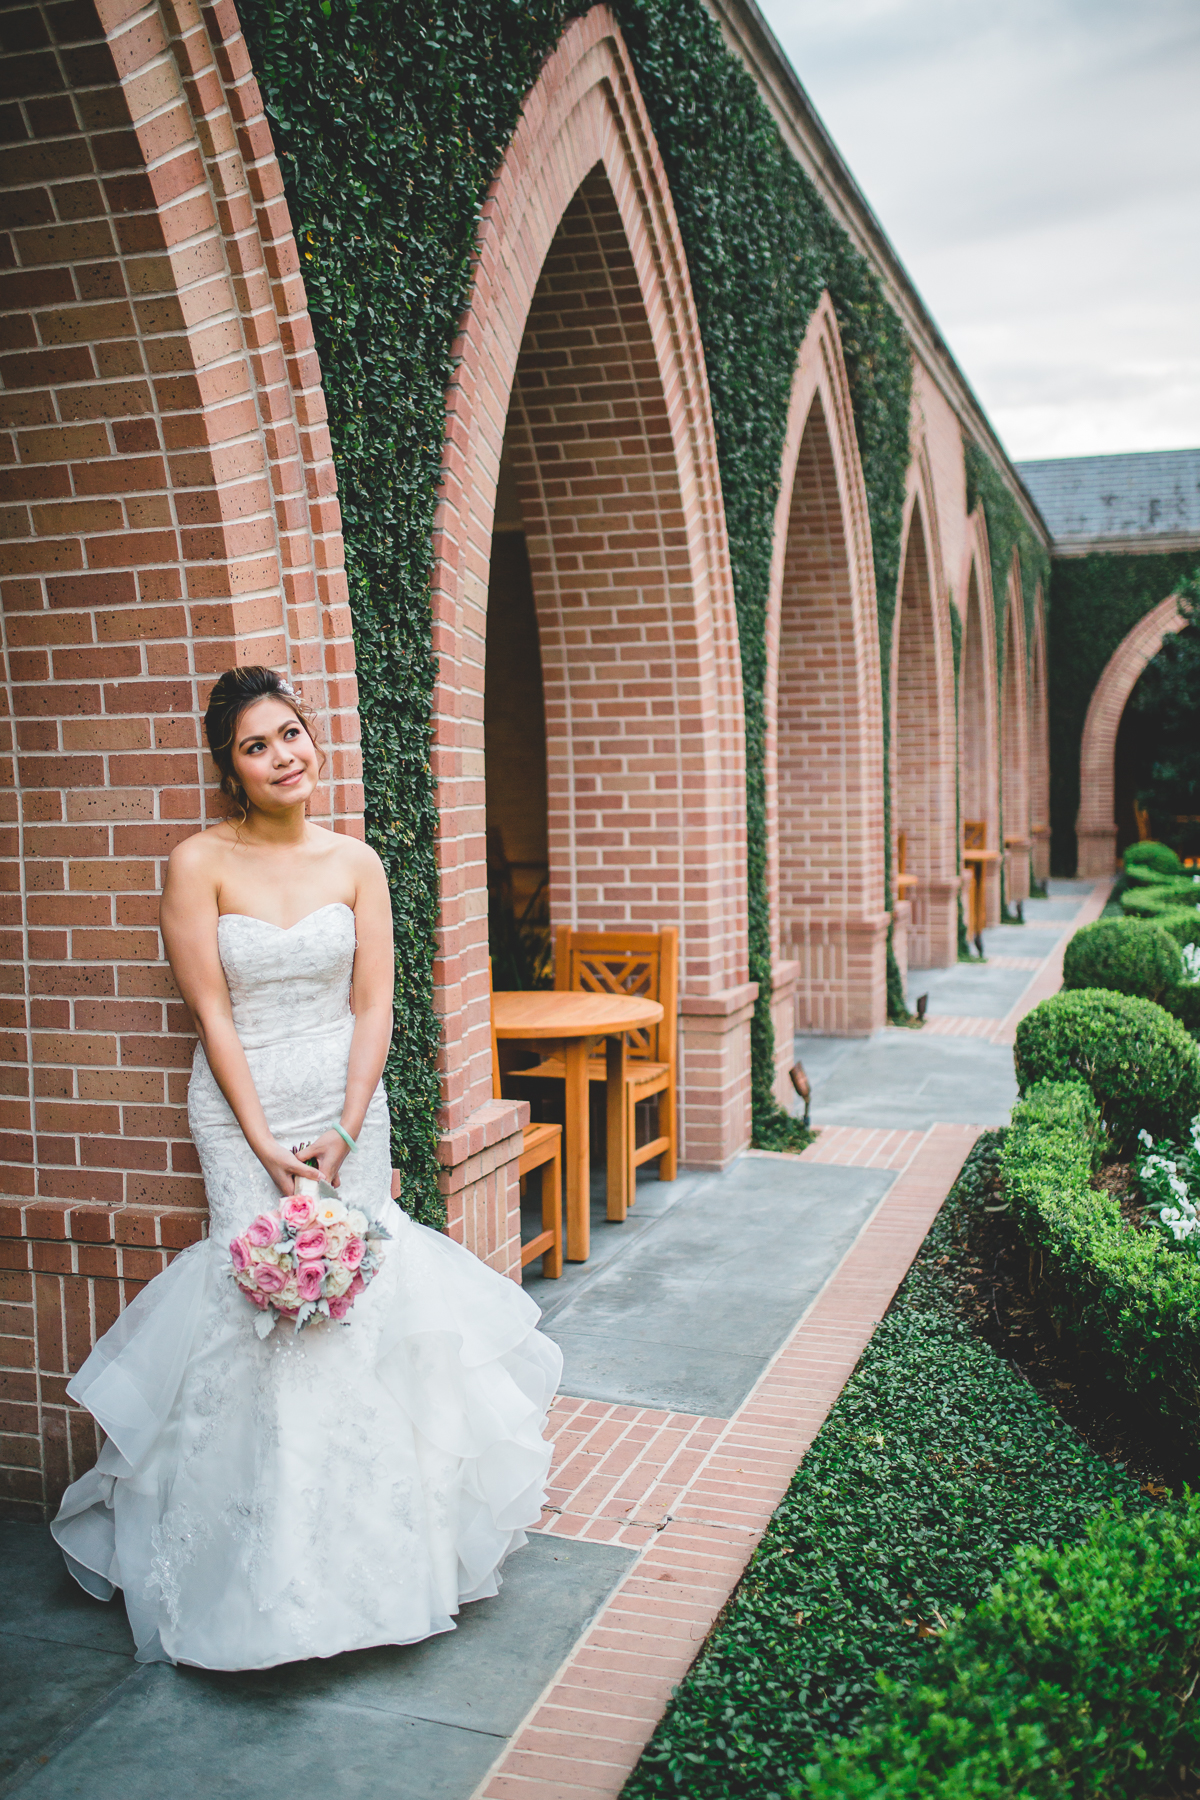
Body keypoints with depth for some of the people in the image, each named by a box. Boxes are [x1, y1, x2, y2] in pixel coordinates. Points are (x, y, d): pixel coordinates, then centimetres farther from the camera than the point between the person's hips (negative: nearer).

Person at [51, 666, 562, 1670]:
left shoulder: (355, 863, 3)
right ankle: (270, 1568, 11)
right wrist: (267, 1146, -12)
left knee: (358, 1295, 4)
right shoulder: (200, 865, -6)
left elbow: (372, 1010, 1)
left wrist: (342, 1133, -8)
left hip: (349, 1105, 3)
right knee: (261, 1300, -5)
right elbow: (213, 1016, -8)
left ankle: (373, 1542, 23)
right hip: (243, 1110, -2)